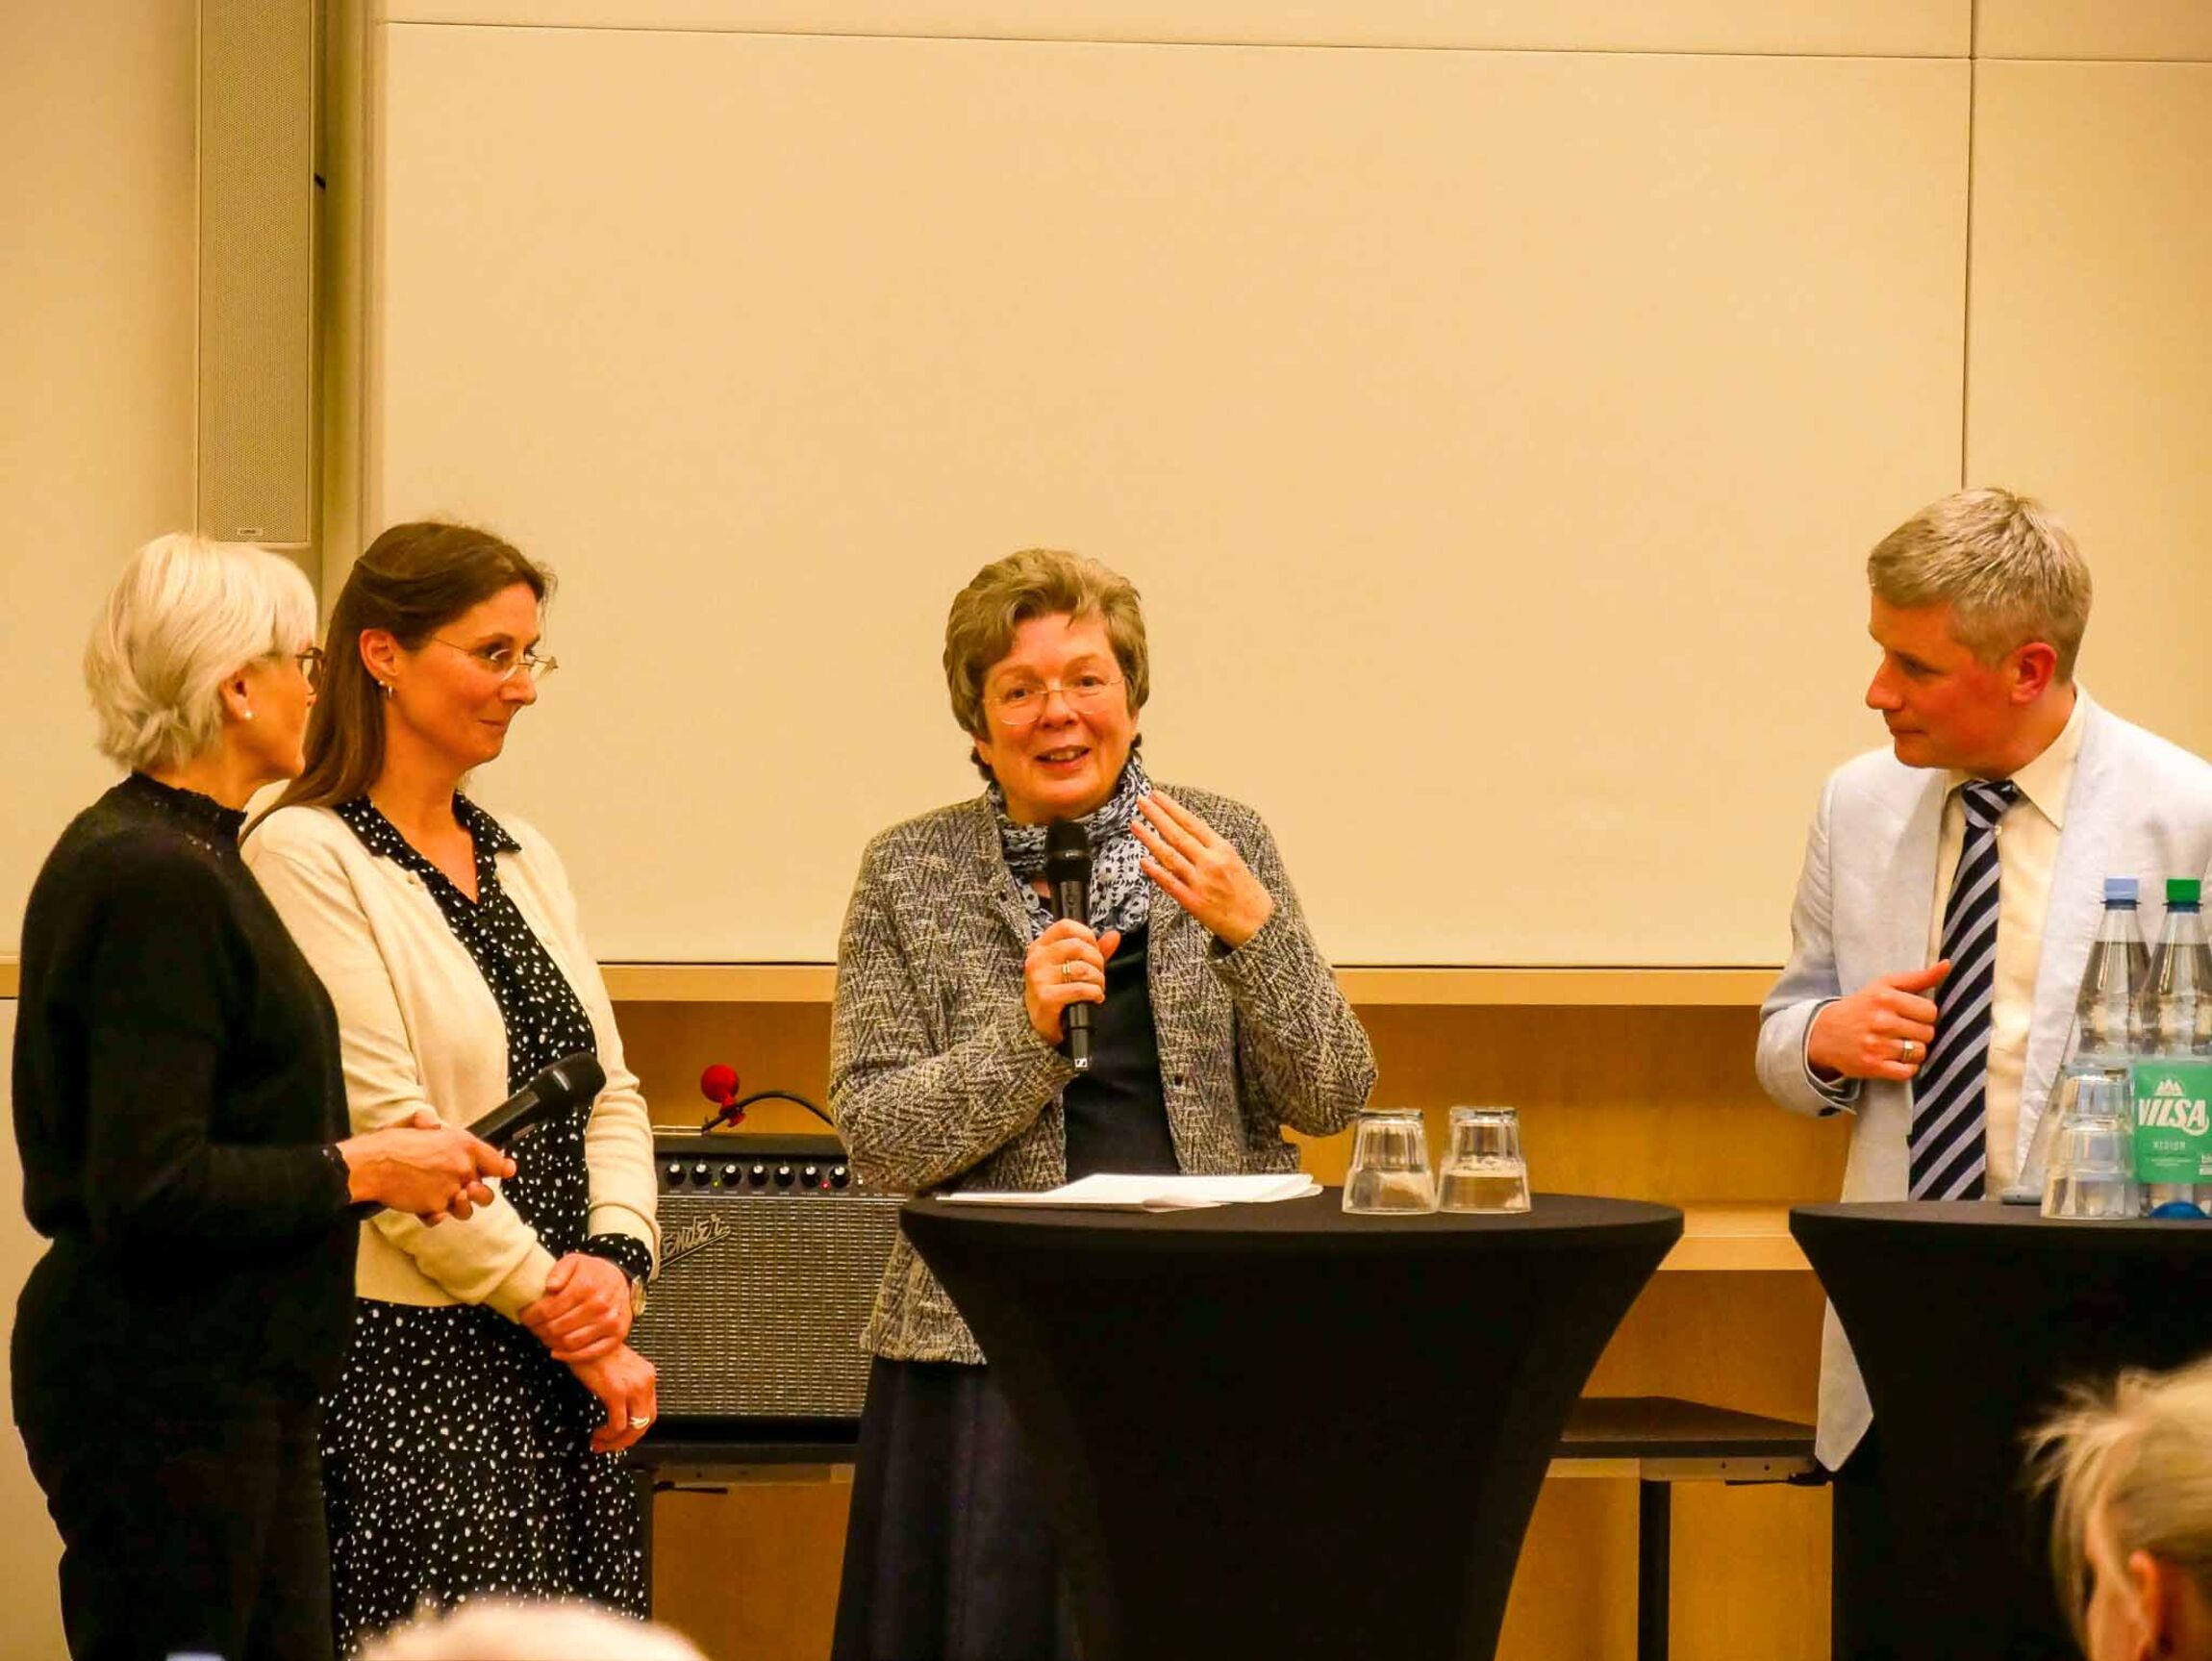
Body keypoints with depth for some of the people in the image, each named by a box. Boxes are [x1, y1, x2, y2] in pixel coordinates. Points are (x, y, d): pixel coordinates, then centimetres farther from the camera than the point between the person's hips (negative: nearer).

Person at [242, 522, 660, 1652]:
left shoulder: (521, 858, 16)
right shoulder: (306, 857, -7)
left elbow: (607, 1090, 14)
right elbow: (381, 1123, -13)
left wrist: (615, 1261, -5)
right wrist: (558, 1306, -12)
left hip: (560, 1356, 7)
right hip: (403, 1357, -7)